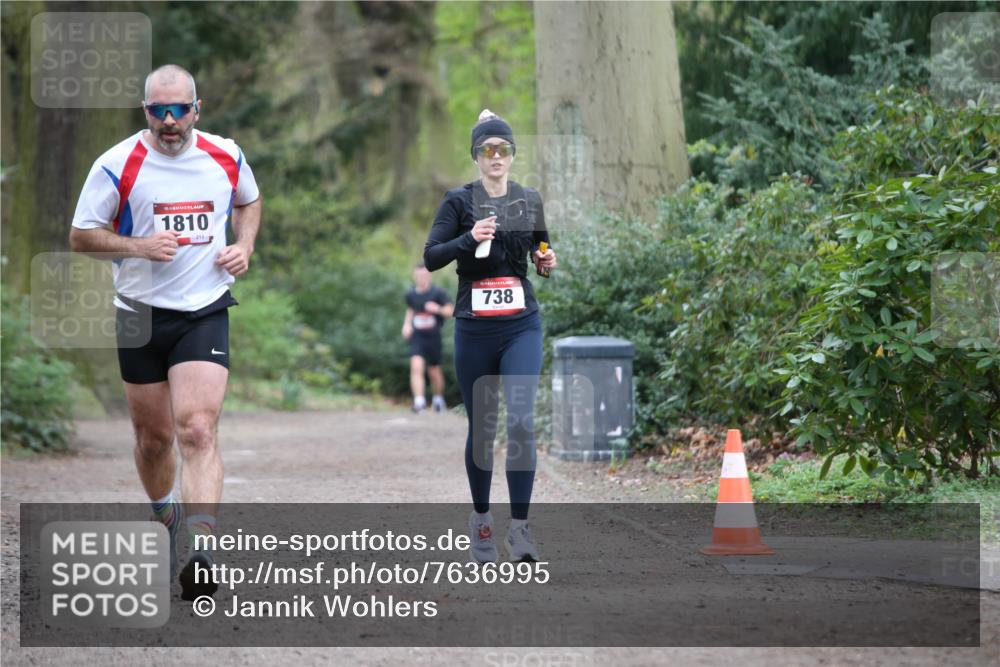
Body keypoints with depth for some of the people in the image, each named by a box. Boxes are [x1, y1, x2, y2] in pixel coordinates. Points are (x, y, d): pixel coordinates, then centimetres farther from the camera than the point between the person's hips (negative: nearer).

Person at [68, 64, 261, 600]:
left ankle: (200, 554, -26)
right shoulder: (118, 164, -7)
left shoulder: (226, 157, 1)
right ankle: (166, 521, 39)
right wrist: (138, 246, -18)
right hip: (141, 314, 1)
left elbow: (249, 202, 22)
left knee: (198, 431, -17)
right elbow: (81, 235, -2)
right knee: (153, 437, 10)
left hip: (206, 313, -1)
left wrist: (244, 245, 3)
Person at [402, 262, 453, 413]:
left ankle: (438, 398, 34)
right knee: (416, 367, -18)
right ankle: (419, 401, -23)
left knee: (434, 371, 10)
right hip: (417, 337, 2)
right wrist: (407, 324, 7)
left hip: (433, 337, -2)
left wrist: (438, 309, -27)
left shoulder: (438, 293, -8)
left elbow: (450, 310, -8)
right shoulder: (410, 294, 4)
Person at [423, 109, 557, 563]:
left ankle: (519, 526, -13)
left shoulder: (530, 200, 7)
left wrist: (547, 262, -1)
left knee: (521, 423, -14)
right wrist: (470, 239, -23)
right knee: (482, 427, 7)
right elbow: (431, 258, -8)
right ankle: (481, 518, 26)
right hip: (475, 327, -1)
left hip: (522, 325, 1)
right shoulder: (459, 201, -1)